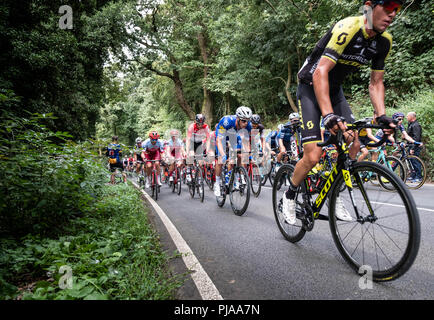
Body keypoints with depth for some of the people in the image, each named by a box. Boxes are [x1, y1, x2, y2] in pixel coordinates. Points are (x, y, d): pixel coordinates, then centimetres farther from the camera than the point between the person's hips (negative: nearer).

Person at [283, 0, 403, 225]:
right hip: (311, 88, -7)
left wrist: (382, 116, -12)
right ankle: (289, 195, 10)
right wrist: (329, 116, -46)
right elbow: (320, 72, -36)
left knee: (354, 145, -6)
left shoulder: (384, 42, -3)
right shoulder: (348, 28, -26)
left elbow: (376, 83, 3)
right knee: (313, 156, -16)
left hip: (334, 90, 7)